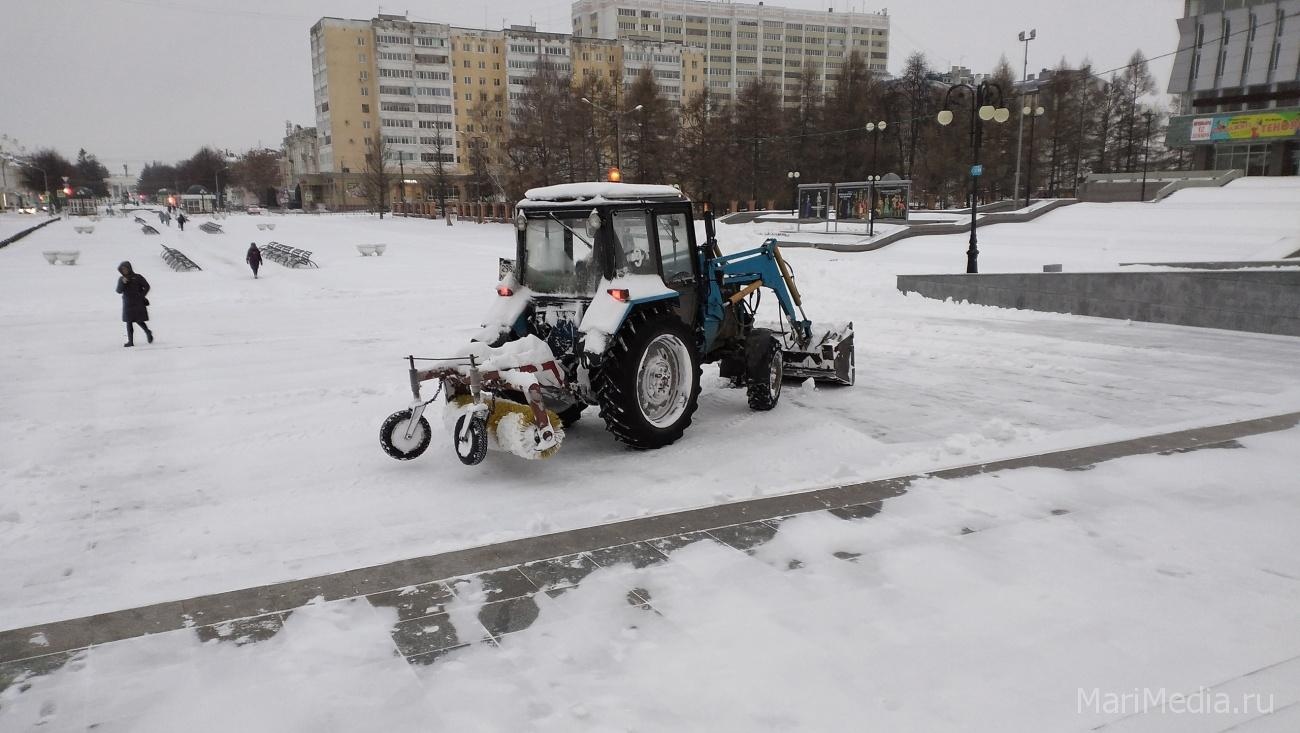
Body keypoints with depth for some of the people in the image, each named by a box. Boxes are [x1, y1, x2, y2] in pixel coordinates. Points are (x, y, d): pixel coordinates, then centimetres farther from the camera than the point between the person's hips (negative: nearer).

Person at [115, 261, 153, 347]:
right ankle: (130, 341, 5)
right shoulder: (121, 279, 8)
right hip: (127, 304, 3)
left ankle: (148, 332, 21)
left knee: (139, 321, -5)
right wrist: (123, 283, -18)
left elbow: (147, 286, 0)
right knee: (129, 322, 1)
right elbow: (119, 291, -1)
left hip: (138, 303, -3)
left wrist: (141, 296, -7)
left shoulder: (137, 277, -1)